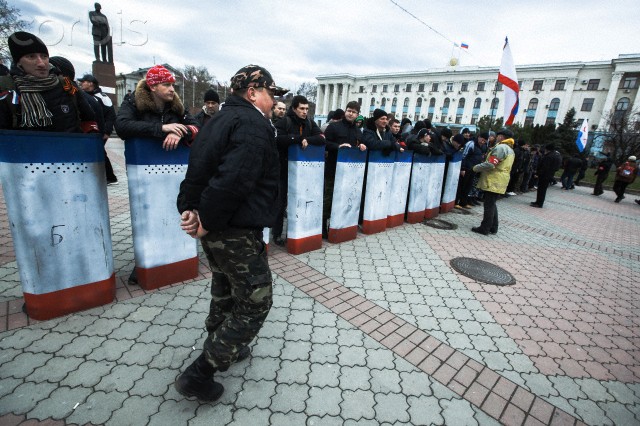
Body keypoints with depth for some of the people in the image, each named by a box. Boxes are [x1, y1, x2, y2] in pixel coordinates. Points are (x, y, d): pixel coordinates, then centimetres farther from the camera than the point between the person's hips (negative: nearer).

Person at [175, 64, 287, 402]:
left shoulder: (221, 119, 15)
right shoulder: (255, 124, -15)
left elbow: (197, 169, 9)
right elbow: (234, 179, -28)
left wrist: (189, 208, 1)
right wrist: (208, 221, -18)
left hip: (216, 227, 10)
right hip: (238, 231, -10)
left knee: (225, 292, 25)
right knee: (255, 302, 4)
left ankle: (223, 350, 45)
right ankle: (199, 375, 13)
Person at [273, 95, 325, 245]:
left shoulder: (310, 123, 8)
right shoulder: (283, 122, -8)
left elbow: (321, 139, -3)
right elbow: (278, 139, -26)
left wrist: (307, 140, -20)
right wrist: (299, 139, -22)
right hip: (284, 168, -4)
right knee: (281, 202, 3)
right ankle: (277, 234, 14)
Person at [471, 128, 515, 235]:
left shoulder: (500, 147, -15)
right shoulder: (510, 150, 19)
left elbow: (490, 164, -22)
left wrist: (476, 168, -8)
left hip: (493, 181, -10)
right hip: (499, 181, 10)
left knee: (489, 205, -4)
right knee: (492, 204, 16)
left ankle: (485, 228, 1)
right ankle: (493, 227, 22)